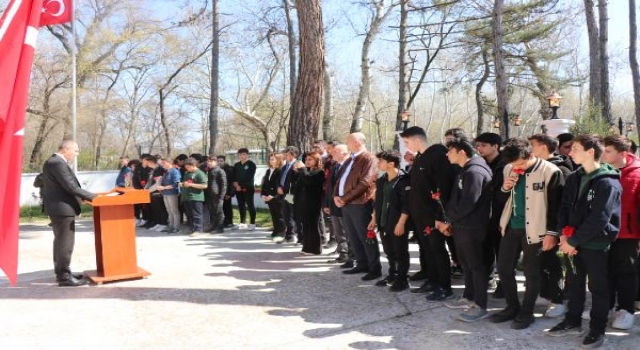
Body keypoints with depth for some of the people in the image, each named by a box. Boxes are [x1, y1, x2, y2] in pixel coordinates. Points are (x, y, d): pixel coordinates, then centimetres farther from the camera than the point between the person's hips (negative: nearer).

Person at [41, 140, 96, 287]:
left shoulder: (53, 161, 14)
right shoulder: (58, 163, -19)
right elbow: (71, 187, -23)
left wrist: (86, 196, 11)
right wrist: (92, 196, -17)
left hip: (58, 207, 11)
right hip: (63, 208, -11)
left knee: (60, 241, 17)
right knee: (65, 242, -6)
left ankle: (61, 272, 27)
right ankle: (64, 276, -1)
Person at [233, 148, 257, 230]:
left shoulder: (251, 164, -3)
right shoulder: (236, 165, 16)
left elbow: (250, 177, -9)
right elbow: (234, 177, 12)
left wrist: (243, 187, -12)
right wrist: (236, 185, -5)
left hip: (248, 188, -5)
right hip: (239, 189, 6)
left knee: (250, 205, -7)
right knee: (241, 205, 9)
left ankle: (252, 223, -5)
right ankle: (242, 222, 17)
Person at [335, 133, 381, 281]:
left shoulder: (368, 159, -11)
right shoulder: (349, 160, 19)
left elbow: (364, 183, -19)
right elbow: (340, 179, 20)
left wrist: (344, 198, -18)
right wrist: (336, 196, 1)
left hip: (359, 204, -9)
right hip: (345, 204, 9)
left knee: (366, 237, -3)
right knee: (353, 237, 14)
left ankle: (375, 268, 7)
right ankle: (362, 264, 25)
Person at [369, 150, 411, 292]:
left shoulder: (404, 180, -13)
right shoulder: (381, 180, 10)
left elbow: (407, 204, -16)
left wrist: (401, 223, -19)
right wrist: (374, 218, 15)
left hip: (398, 223, -7)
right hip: (383, 222, 7)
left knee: (401, 252, 4)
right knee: (389, 251, 17)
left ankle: (403, 279, 15)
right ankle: (392, 275, 31)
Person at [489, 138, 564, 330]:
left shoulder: (550, 172, -14)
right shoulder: (509, 169, 3)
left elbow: (556, 205, -11)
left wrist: (552, 232, -13)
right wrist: (504, 188, -8)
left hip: (533, 229, -6)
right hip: (511, 226, 6)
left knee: (531, 273, 6)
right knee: (503, 268, 11)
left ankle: (526, 312, 22)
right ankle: (512, 307, 28)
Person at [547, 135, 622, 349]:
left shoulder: (608, 183, -16)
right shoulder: (574, 179, 7)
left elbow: (598, 220, -21)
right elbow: (564, 208, 8)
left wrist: (573, 241, -17)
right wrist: (564, 233, -7)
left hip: (596, 244, -6)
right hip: (574, 242, 7)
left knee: (598, 288, 8)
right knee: (574, 283, 17)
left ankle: (597, 330, 21)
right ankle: (573, 322, 31)